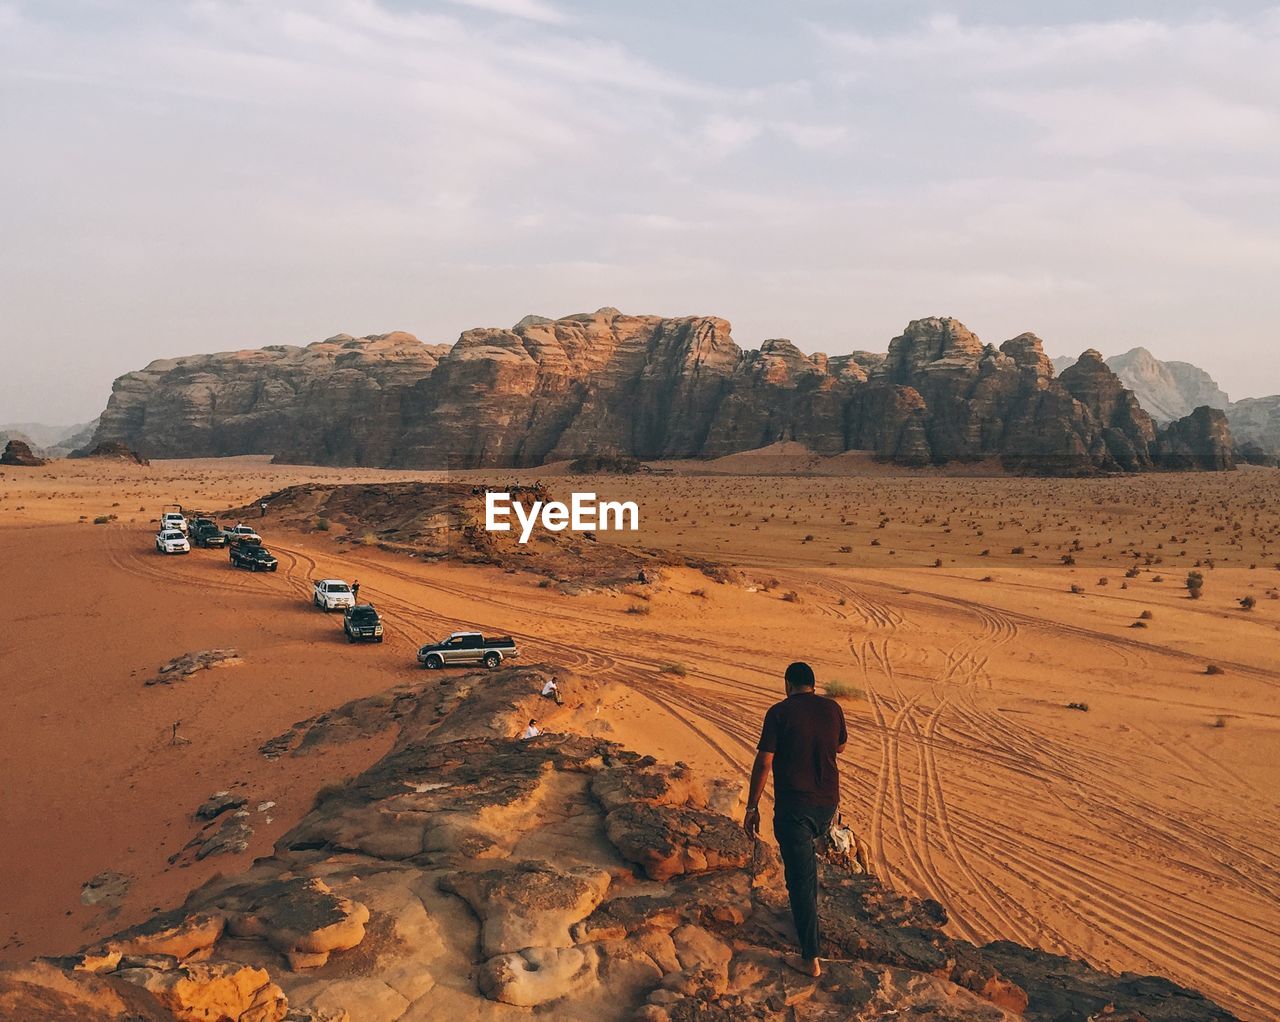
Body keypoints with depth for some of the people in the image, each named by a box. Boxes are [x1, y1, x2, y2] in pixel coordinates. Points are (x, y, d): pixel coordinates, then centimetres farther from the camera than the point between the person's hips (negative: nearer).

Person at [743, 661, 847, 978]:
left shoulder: (780, 712, -11)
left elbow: (763, 763, -13)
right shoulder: (832, 708, 1)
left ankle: (810, 959, 6)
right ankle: (808, 912, 49)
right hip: (827, 803, 5)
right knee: (807, 858, 33)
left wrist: (752, 807, -5)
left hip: (793, 806, -5)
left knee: (800, 879, 2)